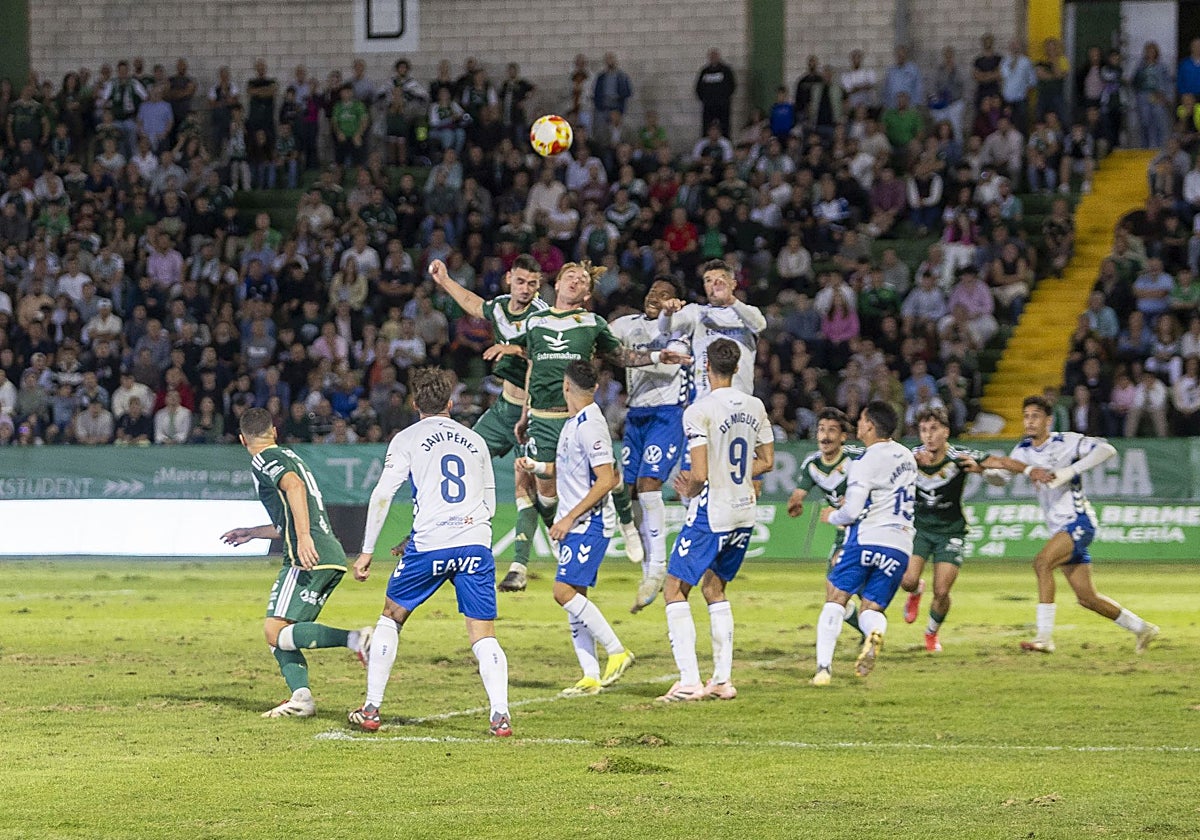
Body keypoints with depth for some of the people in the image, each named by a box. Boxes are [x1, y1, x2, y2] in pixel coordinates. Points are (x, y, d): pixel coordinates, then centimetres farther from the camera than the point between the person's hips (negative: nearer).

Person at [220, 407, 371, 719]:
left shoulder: (263, 460, 0)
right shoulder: (289, 457, 28)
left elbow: (294, 485, -22)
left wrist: (303, 537, -30)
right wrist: (251, 533, 49)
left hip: (308, 558, -9)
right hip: (333, 556, 9)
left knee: (276, 633, -12)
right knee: (282, 634, 12)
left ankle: (355, 639, -25)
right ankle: (301, 696, -7)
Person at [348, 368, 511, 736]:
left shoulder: (407, 439, 8)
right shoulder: (475, 441, 19)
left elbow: (382, 495, -2)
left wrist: (367, 551, 3)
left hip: (430, 545, -2)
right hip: (476, 545, 2)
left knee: (391, 618, 17)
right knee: (483, 636, 2)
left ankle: (371, 709, 17)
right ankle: (500, 715, -17)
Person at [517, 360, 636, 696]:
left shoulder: (590, 425, -16)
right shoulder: (573, 423, 13)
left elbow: (606, 480, -21)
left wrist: (569, 518, -20)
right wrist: (536, 466, 10)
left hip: (590, 523, -10)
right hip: (574, 525, 10)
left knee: (565, 591, -17)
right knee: (573, 596, 6)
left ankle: (617, 651, -10)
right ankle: (591, 677, 6)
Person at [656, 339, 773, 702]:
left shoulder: (699, 411, -16)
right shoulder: (755, 407, 5)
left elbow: (700, 474, -19)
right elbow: (766, 462, 12)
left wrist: (689, 489, 2)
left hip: (711, 513, -7)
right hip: (745, 512, 7)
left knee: (675, 589, 1)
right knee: (714, 588, 20)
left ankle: (689, 681, -8)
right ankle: (722, 680, 15)